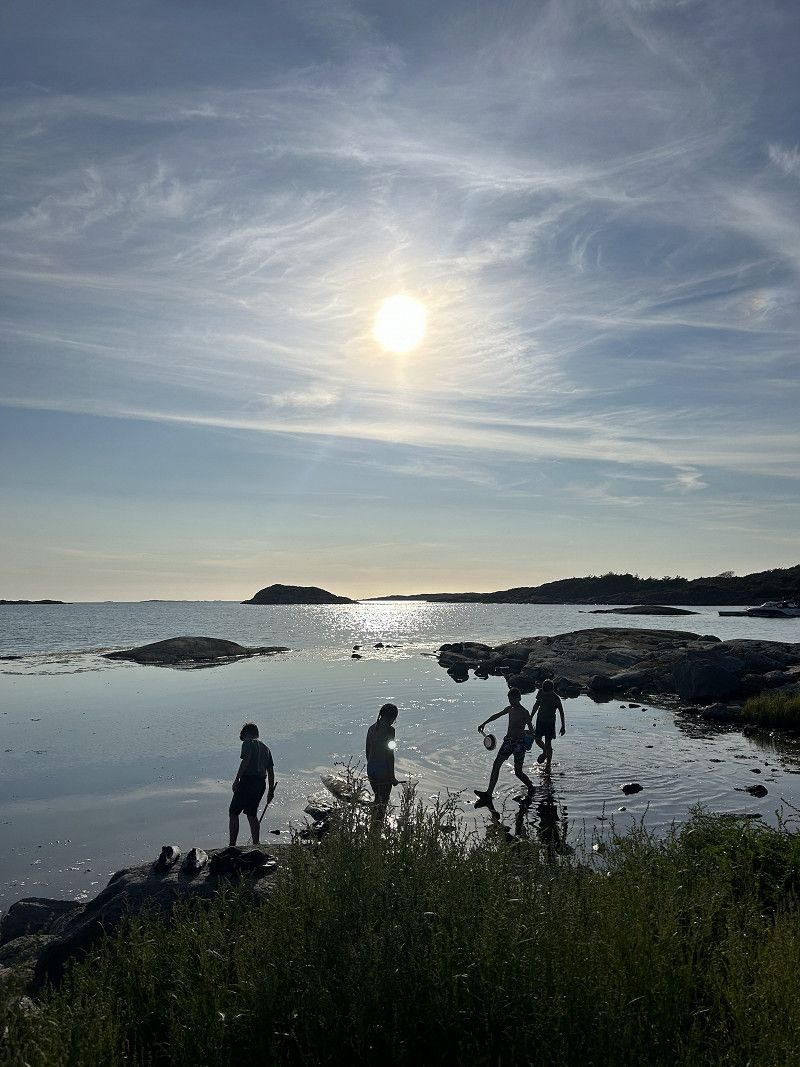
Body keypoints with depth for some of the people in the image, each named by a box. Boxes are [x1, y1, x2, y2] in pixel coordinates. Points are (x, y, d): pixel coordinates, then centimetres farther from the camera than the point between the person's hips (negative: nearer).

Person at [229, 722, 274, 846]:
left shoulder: (248, 743, 2)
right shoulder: (265, 748, 23)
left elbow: (246, 760, -15)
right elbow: (271, 771, 21)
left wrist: (236, 780, -17)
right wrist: (271, 790, 24)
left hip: (248, 780, -7)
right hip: (261, 783, 7)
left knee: (233, 812, 0)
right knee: (252, 814, 15)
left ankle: (232, 845, -5)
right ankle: (256, 844, 12)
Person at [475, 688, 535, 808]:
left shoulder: (524, 713, -11)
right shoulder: (510, 709, 9)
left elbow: (531, 731, -14)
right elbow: (497, 715, 26)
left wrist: (523, 732, -34)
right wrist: (484, 723, 28)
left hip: (519, 742, -6)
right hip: (508, 740, 6)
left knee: (518, 772, 0)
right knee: (496, 764, -7)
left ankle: (531, 788, 30)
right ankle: (488, 795, -12)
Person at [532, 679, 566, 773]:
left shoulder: (556, 698, -18)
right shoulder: (540, 692, -5)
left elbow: (561, 712, -8)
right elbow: (537, 704, 10)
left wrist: (563, 726, -7)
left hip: (550, 721, -4)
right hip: (540, 719, 4)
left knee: (548, 743, -4)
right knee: (537, 738, -2)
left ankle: (548, 765, 6)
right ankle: (545, 752, 29)